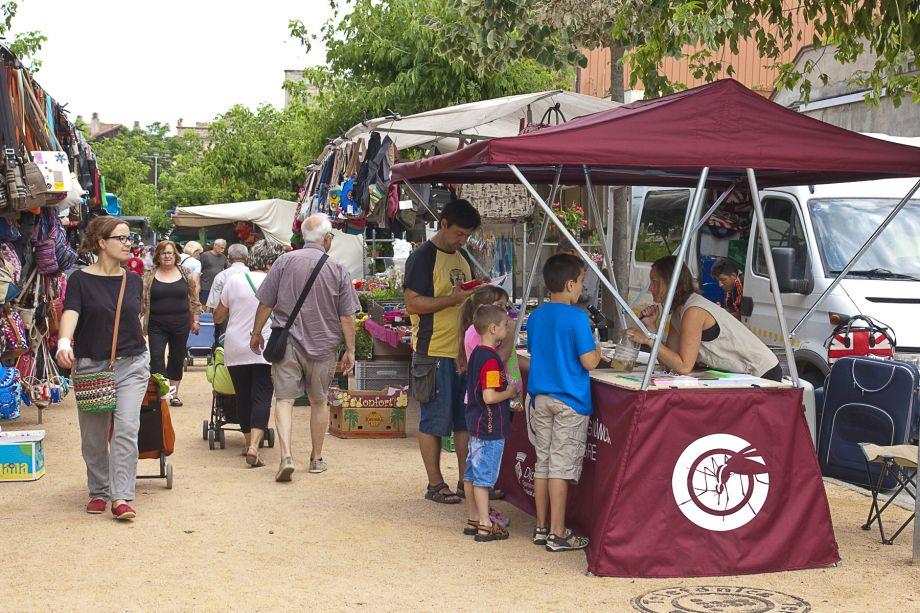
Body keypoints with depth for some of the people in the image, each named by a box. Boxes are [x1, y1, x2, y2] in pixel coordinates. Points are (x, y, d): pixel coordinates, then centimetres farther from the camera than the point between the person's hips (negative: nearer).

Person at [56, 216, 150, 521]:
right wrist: (64, 342, -36)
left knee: (126, 429, -12)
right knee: (93, 436, 7)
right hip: (91, 366, -2)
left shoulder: (133, 281, 10)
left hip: (132, 364, 2)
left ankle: (121, 496, -11)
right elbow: (70, 313, -19)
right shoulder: (80, 279, -3)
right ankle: (99, 492, 24)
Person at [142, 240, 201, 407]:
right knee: (156, 358, -8)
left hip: (180, 325, 1)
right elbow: (143, 300, 1)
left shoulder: (185, 274, 4)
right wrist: (142, 322, -5)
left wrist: (195, 320, 7)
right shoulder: (149, 275, 1)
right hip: (157, 326, -1)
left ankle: (174, 393, 21)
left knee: (177, 359, 9)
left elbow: (193, 299, 9)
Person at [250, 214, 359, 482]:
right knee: (319, 401, 15)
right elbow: (347, 316, -2)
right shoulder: (337, 269, -3)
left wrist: (256, 333, 14)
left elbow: (265, 304, 1)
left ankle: (286, 455, -16)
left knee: (284, 399, 0)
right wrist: (350, 350, 6)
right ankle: (317, 458, 23)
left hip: (288, 342, -1)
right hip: (323, 345, 1)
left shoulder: (285, 261, -3)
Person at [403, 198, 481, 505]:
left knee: (466, 417, 10)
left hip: (463, 350, 8)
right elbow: (413, 304, -15)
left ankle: (466, 480, 18)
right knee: (435, 419, -1)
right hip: (433, 351, -8)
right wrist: (453, 299, -21)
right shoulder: (423, 257, -8)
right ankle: (435, 484, 8)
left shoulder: (461, 259, 18)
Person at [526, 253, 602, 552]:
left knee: (542, 463, 13)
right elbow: (589, 362, -15)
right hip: (570, 400, -6)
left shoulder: (535, 317, 7)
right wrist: (597, 350, 4)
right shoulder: (577, 317, -14)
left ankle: (542, 528, 19)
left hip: (540, 398, 6)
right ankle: (557, 534, 3)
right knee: (562, 466, -2)